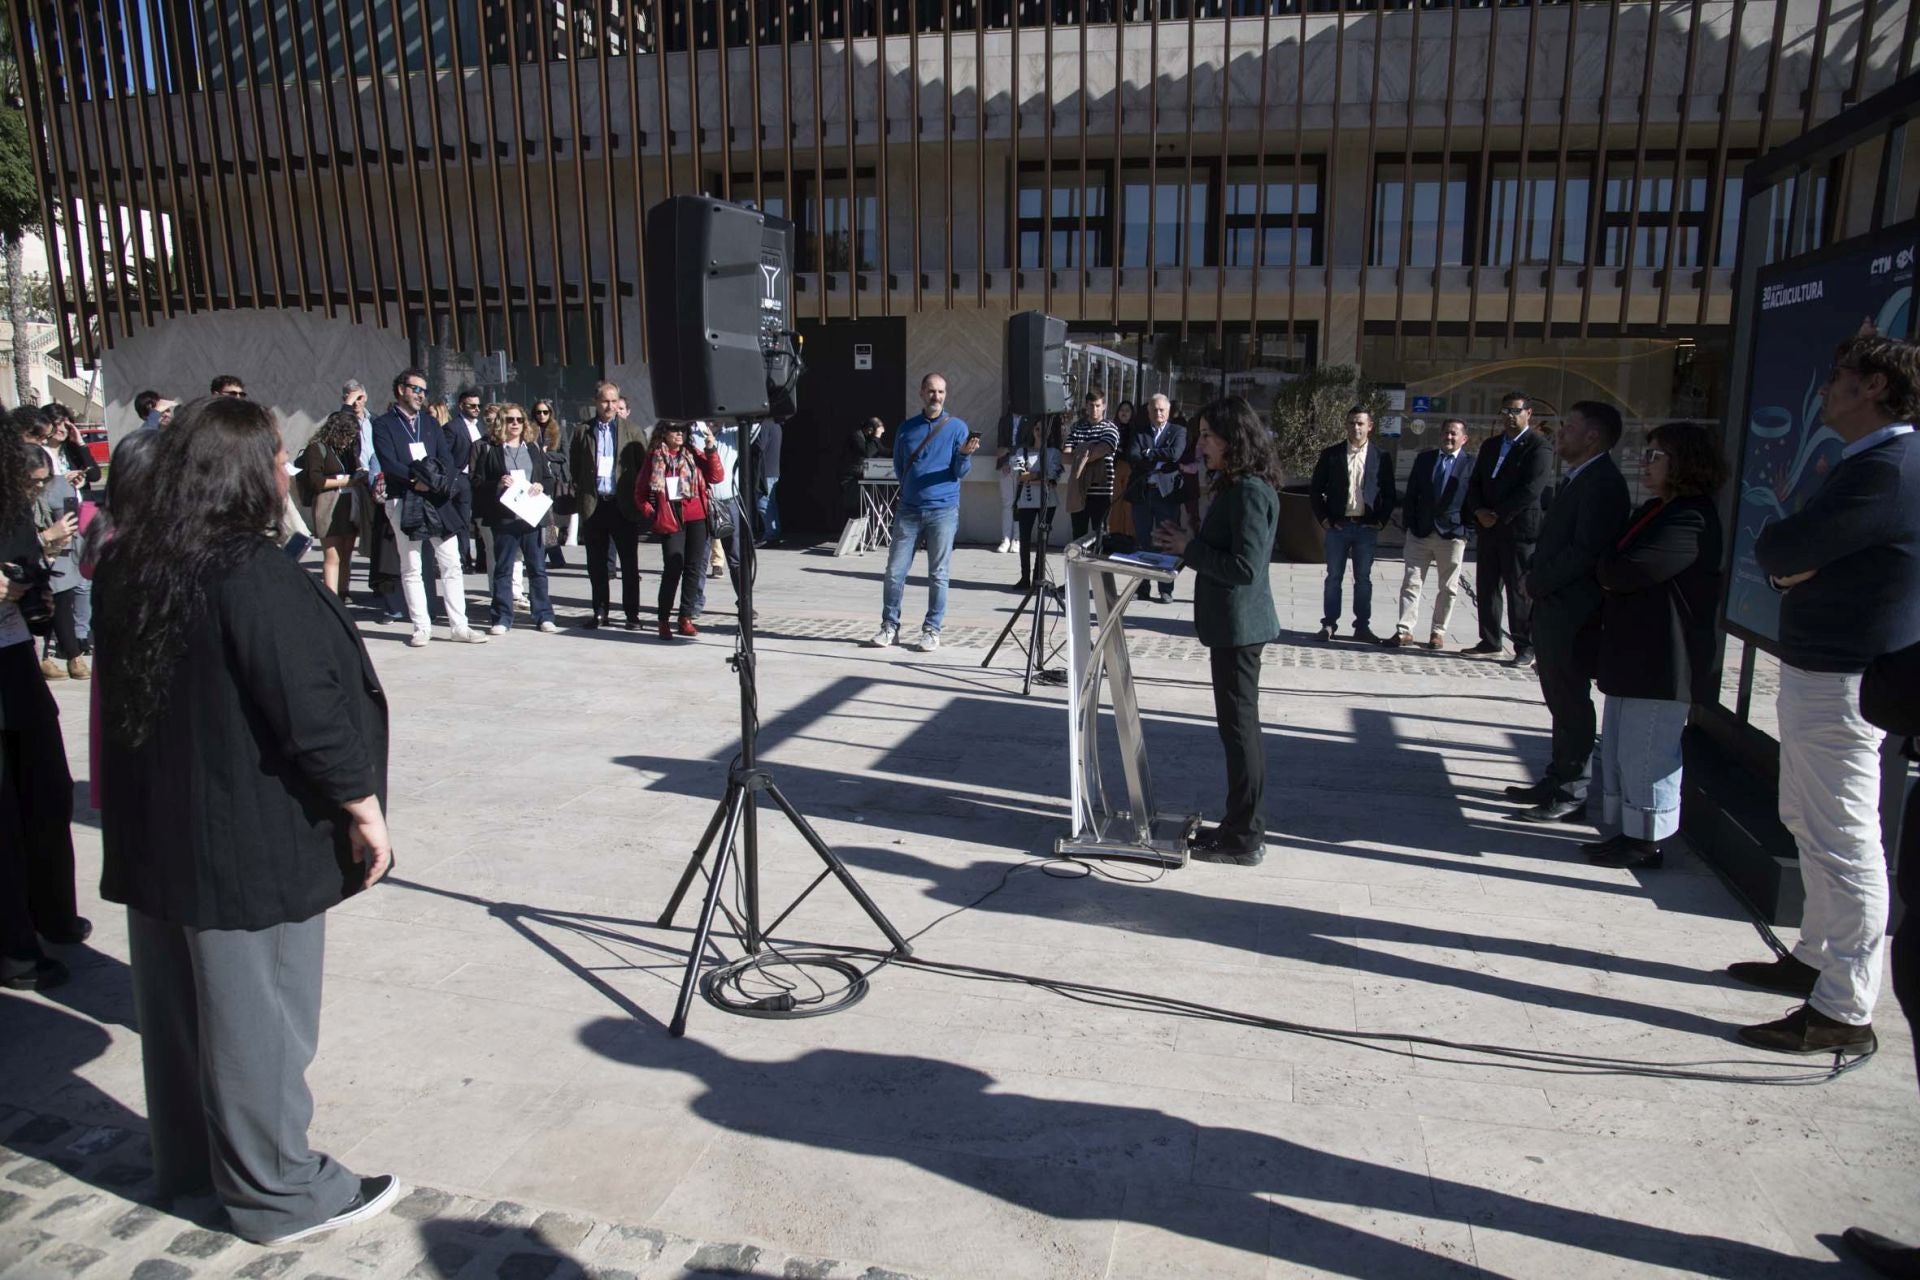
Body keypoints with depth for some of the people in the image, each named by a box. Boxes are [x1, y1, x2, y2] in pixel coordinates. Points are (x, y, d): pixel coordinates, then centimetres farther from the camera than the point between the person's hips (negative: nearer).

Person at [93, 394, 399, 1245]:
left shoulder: (129, 564, 3)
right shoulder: (252, 576, -22)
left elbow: (123, 694, 14)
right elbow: (312, 712, -22)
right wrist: (364, 808, -13)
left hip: (154, 827, 8)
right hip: (248, 838, -8)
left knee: (177, 1000, 20)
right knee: (258, 1013, 4)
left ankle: (185, 1157, 38)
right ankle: (277, 1193, 18)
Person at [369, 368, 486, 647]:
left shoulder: (430, 423, 17)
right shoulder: (383, 424, 3)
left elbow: (447, 459, 7)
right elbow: (389, 463, -9)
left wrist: (438, 481, -12)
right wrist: (417, 480, -19)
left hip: (438, 501, 4)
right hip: (404, 502, -4)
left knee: (451, 564, 1)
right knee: (411, 568, 1)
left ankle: (459, 626, 4)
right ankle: (421, 628, 7)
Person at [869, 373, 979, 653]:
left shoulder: (957, 427, 2)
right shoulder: (907, 428, 9)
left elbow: (960, 472, -3)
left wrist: (964, 454, -22)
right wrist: (913, 486, 10)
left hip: (943, 511, -2)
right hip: (909, 510, 2)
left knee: (937, 574, 2)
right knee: (895, 571, 1)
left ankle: (932, 630, 10)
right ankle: (889, 626, 11)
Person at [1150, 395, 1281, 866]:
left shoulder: (1250, 491, -18)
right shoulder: (1237, 487, 14)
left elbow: (1244, 567, -24)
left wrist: (1190, 549, -15)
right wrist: (1187, 542, 4)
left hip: (1238, 625, -10)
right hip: (1231, 622, 10)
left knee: (1239, 727, -2)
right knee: (1238, 725, 16)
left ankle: (1244, 839, 7)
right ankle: (1243, 826, 26)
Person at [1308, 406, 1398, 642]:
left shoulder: (1381, 457, 3)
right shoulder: (1331, 454, 2)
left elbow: (1390, 494, 8)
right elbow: (1315, 491, 5)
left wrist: (1381, 520, -1)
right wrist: (1323, 519, -2)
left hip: (1367, 527, 0)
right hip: (1338, 526, 0)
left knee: (1363, 578, 6)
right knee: (1334, 577, 5)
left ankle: (1362, 626, 13)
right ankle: (1329, 624, 11)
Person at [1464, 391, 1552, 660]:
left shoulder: (1538, 447, -7)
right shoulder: (1490, 445, 16)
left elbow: (1530, 491, -15)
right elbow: (1475, 483, 14)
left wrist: (1499, 515, -14)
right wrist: (1479, 511, -4)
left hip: (1520, 530, -7)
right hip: (1489, 528, 7)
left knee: (1520, 592, -2)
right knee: (1486, 588, 10)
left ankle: (1525, 647, 6)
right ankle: (1490, 642, 19)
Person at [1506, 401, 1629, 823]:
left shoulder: (1602, 483, -16)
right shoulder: (1576, 478, 15)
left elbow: (1585, 552, -22)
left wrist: (1536, 584, -13)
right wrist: (1534, 578, 4)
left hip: (1574, 614, -10)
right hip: (1554, 609, 10)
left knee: (1571, 705, -2)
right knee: (1562, 702, 17)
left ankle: (1571, 795, 6)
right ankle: (1558, 781, 27)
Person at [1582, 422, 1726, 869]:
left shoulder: (1691, 520, -17)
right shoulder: (1653, 511, 17)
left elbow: (1627, 571, -23)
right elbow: (1612, 570, 19)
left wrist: (1605, 568, -2)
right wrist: (1611, 571, -3)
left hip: (1662, 662, -10)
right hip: (1632, 657, 10)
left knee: (1645, 755, -2)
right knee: (1618, 750, 15)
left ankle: (1646, 842, 8)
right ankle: (1626, 832, 25)